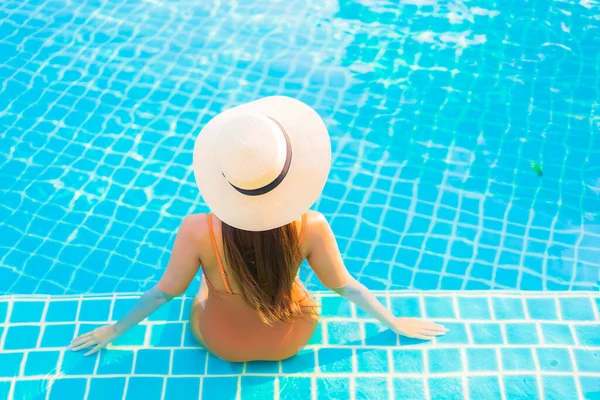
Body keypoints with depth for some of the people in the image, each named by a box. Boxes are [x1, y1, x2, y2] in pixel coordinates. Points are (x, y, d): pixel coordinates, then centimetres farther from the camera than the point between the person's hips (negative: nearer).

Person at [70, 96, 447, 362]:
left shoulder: (197, 231, -34)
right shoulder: (312, 228, -31)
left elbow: (167, 291, -18)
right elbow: (346, 287, -16)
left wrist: (114, 330, 3)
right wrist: (396, 323, 4)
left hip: (220, 343, 0)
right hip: (292, 339, 1)